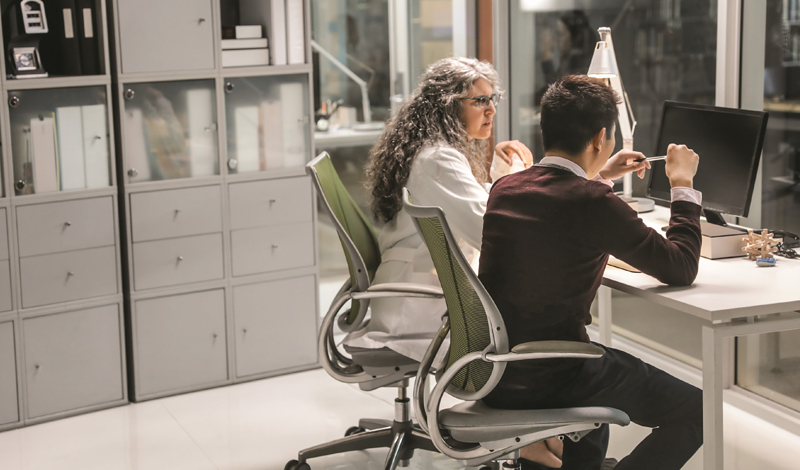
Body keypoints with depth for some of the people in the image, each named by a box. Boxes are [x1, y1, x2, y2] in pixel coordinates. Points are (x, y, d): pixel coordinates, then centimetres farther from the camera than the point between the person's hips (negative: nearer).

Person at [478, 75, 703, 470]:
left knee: (606, 368, 37)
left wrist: (597, 177, 28)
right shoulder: (594, 203, -20)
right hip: (546, 383, -8)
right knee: (696, 410, 7)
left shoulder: (503, 189, 1)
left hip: (490, 371, 8)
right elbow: (682, 269, -9)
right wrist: (682, 185, 3)